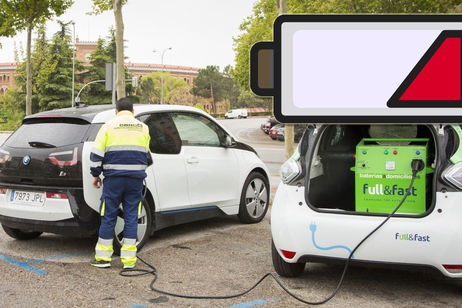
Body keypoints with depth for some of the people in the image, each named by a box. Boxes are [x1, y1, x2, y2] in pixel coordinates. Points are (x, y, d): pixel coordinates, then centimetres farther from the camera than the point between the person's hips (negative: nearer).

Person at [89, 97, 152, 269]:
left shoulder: (109, 126, 1)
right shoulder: (143, 128, 10)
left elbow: (97, 153, -2)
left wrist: (95, 174, 9)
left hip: (113, 178, -2)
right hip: (136, 178, 2)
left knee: (108, 217, 6)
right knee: (131, 217, 5)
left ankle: (103, 257, 11)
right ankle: (129, 260, 6)